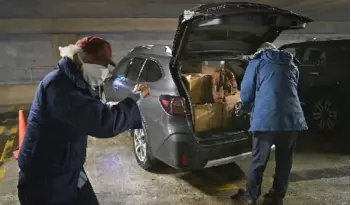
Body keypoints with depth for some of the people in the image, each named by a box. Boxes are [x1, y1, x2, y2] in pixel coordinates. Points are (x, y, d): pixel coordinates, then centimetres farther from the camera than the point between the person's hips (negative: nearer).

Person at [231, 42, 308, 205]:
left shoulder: (257, 63, 12)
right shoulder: (292, 66, 24)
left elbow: (245, 96, 9)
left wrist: (254, 109, 30)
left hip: (265, 119, -4)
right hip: (292, 119, 4)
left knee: (258, 161, 11)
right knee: (284, 161, 18)